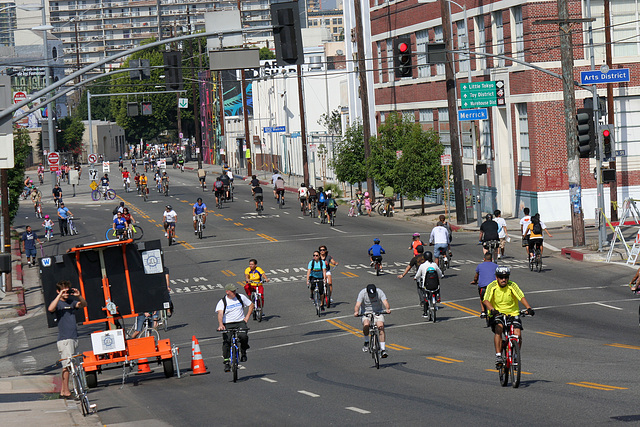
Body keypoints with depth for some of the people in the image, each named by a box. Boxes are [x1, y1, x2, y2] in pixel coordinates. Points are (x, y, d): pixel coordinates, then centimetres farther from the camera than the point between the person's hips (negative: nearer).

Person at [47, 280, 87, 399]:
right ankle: (65, 391, -9)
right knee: (67, 364, -11)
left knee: (72, 364, 9)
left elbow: (84, 304, 6)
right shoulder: (58, 303, -5)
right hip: (64, 339, -7)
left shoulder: (71, 302, 14)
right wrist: (60, 296, -26)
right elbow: (50, 309, -26)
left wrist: (79, 296, -12)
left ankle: (63, 389, 17)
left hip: (74, 337, 7)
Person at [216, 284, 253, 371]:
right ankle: (226, 362, -2)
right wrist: (220, 325, -37)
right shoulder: (222, 302, -3)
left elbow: (251, 305, 18)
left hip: (240, 322, 1)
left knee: (243, 336, -28)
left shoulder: (241, 297, 5)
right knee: (226, 342, -16)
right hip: (227, 324, -1)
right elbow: (220, 314, -19)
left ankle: (243, 353, -1)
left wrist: (247, 317, 6)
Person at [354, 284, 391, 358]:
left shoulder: (379, 292, -16)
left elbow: (385, 302, -28)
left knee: (381, 326, -24)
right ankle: (366, 342, -4)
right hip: (366, 312, -1)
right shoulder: (362, 293, -18)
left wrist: (387, 309, -50)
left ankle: (383, 349, -18)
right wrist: (356, 312, -48)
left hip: (378, 312, 1)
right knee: (366, 324, -31)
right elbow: (357, 305, -27)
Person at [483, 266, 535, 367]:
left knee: (518, 334, -19)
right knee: (498, 329, -31)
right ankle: (498, 356, -27)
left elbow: (521, 297, -20)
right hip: (497, 314, -1)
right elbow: (486, 300, -23)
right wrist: (492, 310, -44)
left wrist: (528, 308, -38)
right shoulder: (492, 286, -10)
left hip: (513, 314, 1)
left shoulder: (512, 286, -9)